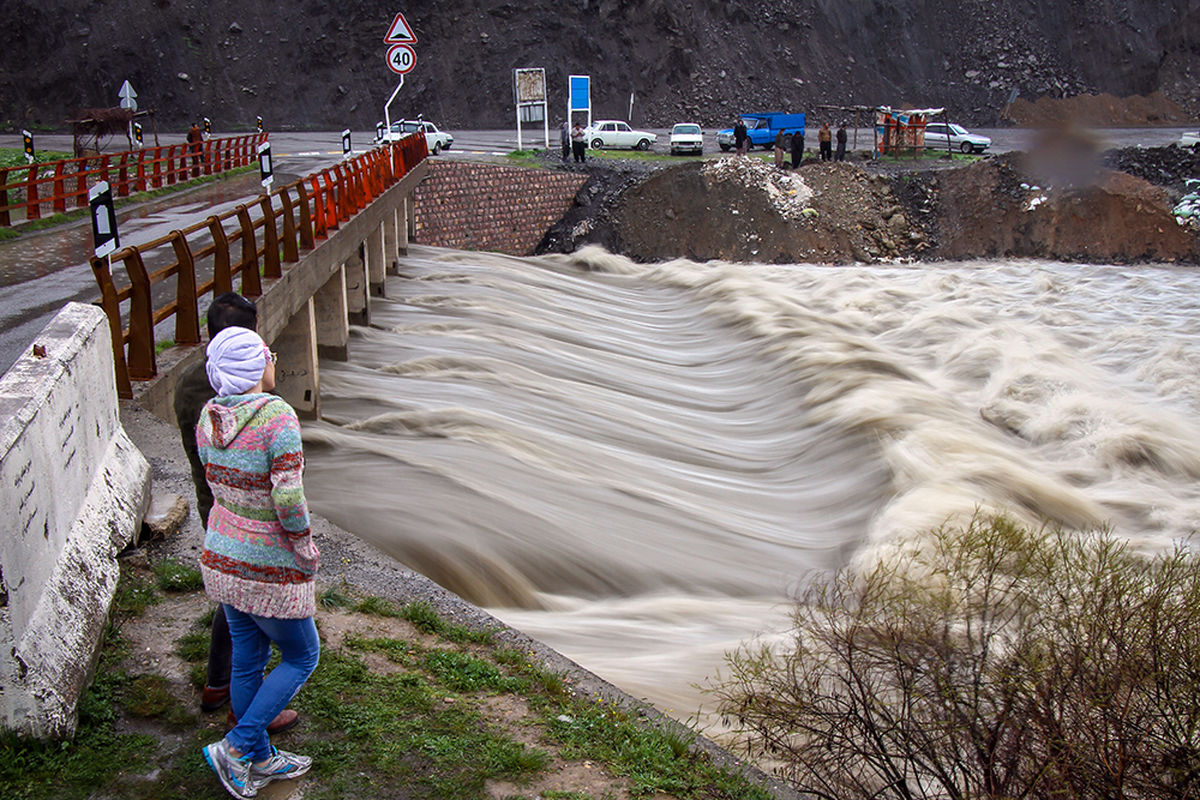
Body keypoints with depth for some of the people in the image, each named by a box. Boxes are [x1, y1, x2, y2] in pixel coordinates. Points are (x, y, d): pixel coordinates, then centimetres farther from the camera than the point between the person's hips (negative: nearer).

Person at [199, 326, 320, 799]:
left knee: (248, 658, 20)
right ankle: (236, 747, 10)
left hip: (222, 555, 7)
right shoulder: (278, 418, -25)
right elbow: (289, 501, -29)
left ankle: (261, 759, 34)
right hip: (270, 569, -7)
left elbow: (218, 484, 8)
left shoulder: (208, 418, -2)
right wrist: (306, 551, -11)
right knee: (301, 657, 14)